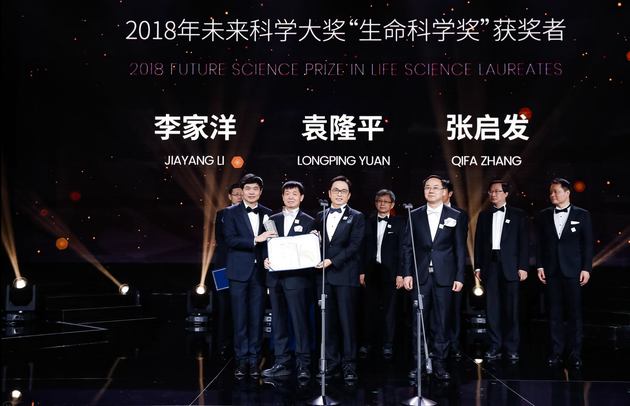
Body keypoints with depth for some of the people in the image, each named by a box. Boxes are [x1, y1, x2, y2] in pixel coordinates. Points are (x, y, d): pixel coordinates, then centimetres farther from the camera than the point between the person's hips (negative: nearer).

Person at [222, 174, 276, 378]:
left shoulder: (267, 213, 9)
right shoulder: (230, 213, 1)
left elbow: (270, 241, 12)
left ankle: (254, 360, 13)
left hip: (260, 272, 2)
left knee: (257, 318, 4)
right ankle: (241, 360, 12)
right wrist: (255, 239, -20)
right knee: (240, 318, 2)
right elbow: (230, 239, -11)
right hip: (239, 272, -2)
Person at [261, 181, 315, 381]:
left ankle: (303, 364, 4)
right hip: (276, 278, 4)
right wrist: (266, 259, -6)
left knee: (301, 322, -3)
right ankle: (282, 363, 16)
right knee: (278, 322, 8)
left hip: (298, 279, -4)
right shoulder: (273, 220, 15)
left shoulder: (308, 221, 4)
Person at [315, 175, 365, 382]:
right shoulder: (321, 216, 17)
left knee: (347, 321, -2)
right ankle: (332, 364, 13)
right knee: (328, 322, 6)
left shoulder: (356, 217, 4)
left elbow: (354, 245, -6)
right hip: (324, 275, 4)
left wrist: (333, 261, -14)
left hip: (345, 275, -4)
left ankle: (349, 366, 4)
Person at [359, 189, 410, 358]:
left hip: (389, 272, -2)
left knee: (389, 309, 3)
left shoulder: (399, 224, 4)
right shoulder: (368, 223, 11)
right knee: (370, 309, 5)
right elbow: (363, 249, 8)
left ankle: (387, 344, 10)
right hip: (371, 272, 2)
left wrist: (400, 274, -8)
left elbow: (402, 250, -1)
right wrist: (362, 271, 1)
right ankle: (368, 342, 13)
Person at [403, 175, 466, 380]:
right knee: (419, 321, 4)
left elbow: (460, 248, 3)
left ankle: (439, 363, 13)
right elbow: (408, 247, 6)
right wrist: (407, 273, -1)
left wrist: (459, 277, -2)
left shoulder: (455, 216, 5)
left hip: (444, 276, -1)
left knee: (442, 322, 4)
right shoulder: (414, 215, 7)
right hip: (421, 276, 1)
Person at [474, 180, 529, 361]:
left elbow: (523, 242, 0)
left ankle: (512, 347, 8)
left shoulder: (518, 214, 4)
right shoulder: (484, 215, 12)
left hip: (509, 265, -2)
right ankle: (495, 346, 10)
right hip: (490, 265, 3)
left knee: (510, 307, 1)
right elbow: (478, 242, 10)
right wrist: (478, 267, 4)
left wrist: (523, 267, -7)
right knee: (492, 307, 4)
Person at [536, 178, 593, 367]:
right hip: (551, 270, 2)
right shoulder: (544, 215, 7)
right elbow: (540, 242, 7)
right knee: (555, 313, 6)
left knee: (574, 313, 1)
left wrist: (586, 268, -6)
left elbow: (588, 243, 0)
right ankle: (557, 351, 13)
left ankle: (574, 353, 11)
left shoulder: (582, 215, 1)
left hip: (572, 270, -2)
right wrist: (540, 266, 1)